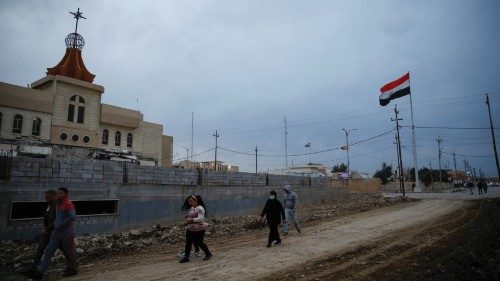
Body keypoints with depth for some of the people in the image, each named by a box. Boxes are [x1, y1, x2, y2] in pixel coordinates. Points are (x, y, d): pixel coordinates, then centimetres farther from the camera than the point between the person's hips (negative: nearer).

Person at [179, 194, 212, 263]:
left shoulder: (200, 209, -19)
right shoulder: (191, 208, 8)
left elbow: (201, 219, -28)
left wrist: (191, 219, -30)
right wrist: (187, 219, -1)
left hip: (199, 230, -8)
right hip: (190, 229, 8)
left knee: (199, 243, 6)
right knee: (188, 243, 7)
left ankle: (208, 254, 27)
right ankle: (186, 257, 17)